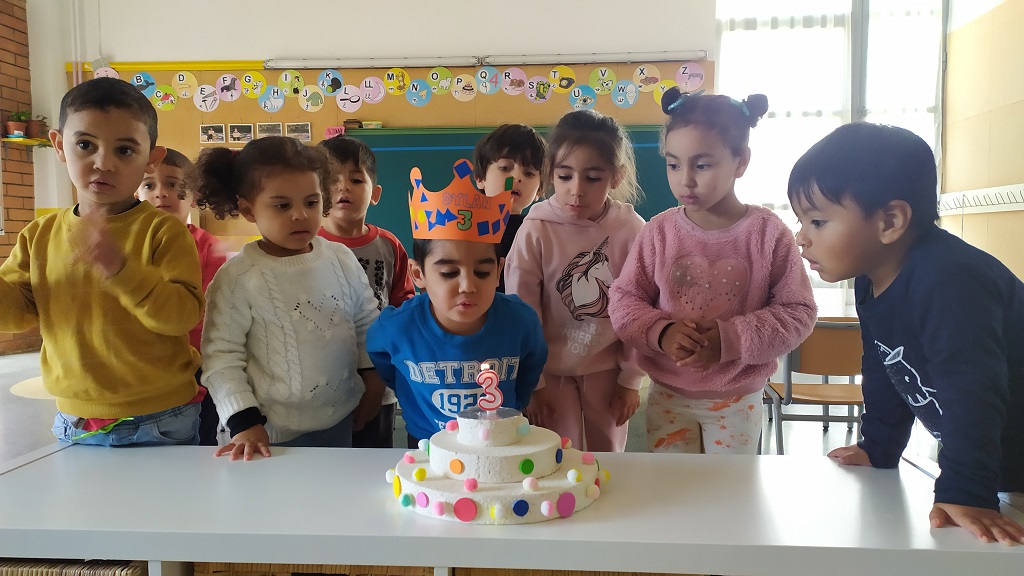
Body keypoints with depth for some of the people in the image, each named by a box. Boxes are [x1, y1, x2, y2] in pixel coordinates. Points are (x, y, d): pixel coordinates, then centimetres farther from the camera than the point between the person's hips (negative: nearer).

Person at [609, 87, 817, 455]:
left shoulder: (768, 232, -12)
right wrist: (660, 332, -22)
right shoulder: (660, 231, -8)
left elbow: (798, 312, -11)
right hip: (668, 396, 1)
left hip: (737, 400, -1)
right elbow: (624, 300, -3)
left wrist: (730, 339, -23)